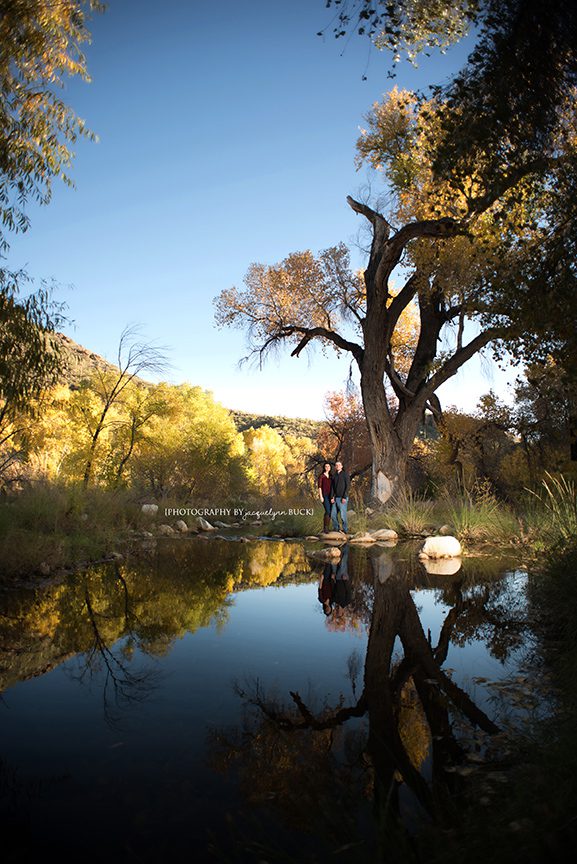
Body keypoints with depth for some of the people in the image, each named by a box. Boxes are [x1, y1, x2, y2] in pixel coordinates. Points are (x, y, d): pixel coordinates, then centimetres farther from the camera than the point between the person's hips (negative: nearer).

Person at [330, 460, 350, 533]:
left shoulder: (345, 474, -5)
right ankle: (336, 529, 17)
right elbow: (332, 487, 9)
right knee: (333, 515, 6)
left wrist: (344, 497, -18)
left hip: (342, 498, -6)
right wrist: (332, 497, -2)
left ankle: (345, 530, 5)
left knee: (342, 515, -6)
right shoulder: (334, 476, 12)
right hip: (335, 498, 6)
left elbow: (347, 486, -11)